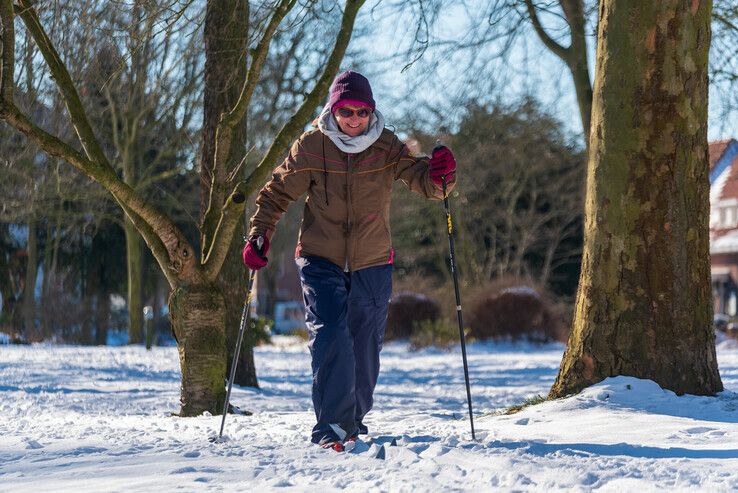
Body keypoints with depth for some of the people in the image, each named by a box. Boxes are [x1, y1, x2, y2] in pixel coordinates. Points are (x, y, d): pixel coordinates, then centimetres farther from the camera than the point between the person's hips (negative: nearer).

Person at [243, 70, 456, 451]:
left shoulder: (386, 148, -4)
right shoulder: (311, 147, -6)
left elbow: (423, 181, -11)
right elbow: (277, 192, 2)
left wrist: (440, 174, -34)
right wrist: (259, 235, -10)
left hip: (372, 265, 2)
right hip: (321, 261, -2)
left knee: (366, 350, 11)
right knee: (330, 338, -20)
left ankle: (352, 420, 33)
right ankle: (330, 427, -19)